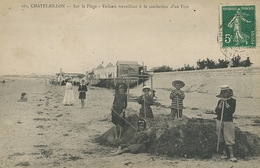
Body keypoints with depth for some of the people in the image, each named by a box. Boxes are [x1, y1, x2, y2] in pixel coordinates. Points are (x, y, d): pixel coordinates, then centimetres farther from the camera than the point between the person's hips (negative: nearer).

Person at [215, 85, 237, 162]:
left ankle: (231, 155, -9)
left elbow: (232, 111, -11)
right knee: (221, 139, 5)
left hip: (228, 122, -3)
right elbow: (216, 112, 0)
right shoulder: (220, 101, 8)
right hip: (219, 121, 3)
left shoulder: (232, 101, 1)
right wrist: (220, 104, -11)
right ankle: (224, 153, 15)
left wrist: (226, 104, -15)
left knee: (229, 138, -9)